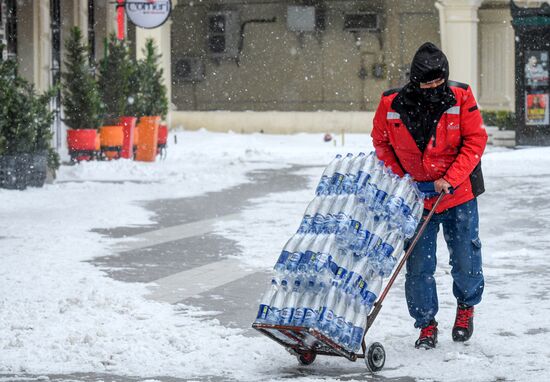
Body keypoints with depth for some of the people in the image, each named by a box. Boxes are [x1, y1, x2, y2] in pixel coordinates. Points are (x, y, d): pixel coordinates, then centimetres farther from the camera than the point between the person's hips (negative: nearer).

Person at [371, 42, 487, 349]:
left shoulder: (461, 98, -13)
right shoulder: (391, 104, -11)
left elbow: (475, 141, -10)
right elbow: (381, 143, 5)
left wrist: (451, 179, -19)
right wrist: (399, 179, -4)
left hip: (459, 193, 0)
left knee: (466, 261, 6)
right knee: (419, 266, -1)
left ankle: (467, 306, 35)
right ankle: (426, 326, 14)